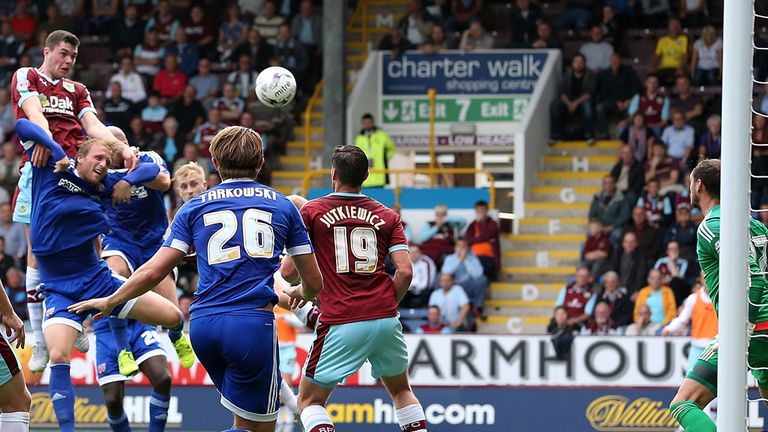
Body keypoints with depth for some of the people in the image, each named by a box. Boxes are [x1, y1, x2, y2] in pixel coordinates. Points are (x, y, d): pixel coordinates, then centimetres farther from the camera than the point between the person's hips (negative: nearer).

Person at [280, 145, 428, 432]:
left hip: (340, 323, -3)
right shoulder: (387, 216, 9)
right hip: (385, 319, 3)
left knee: (310, 400, 9)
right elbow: (404, 271, -1)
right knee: (401, 392, 25)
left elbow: (288, 271, 0)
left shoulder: (311, 211, 2)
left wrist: (300, 290, 22)